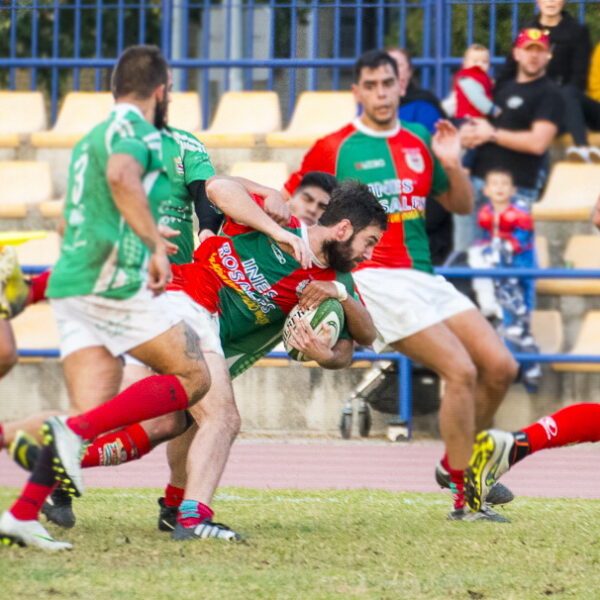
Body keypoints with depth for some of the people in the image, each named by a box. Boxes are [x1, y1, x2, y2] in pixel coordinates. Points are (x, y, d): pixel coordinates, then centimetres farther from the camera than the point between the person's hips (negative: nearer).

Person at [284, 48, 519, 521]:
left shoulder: (419, 144, 13)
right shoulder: (334, 149, -2)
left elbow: (462, 205, 20)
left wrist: (453, 165, 2)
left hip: (423, 276, 7)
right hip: (376, 279, -7)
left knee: (500, 367, 0)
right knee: (461, 370, -19)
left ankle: (455, 464, 20)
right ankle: (463, 496, -11)